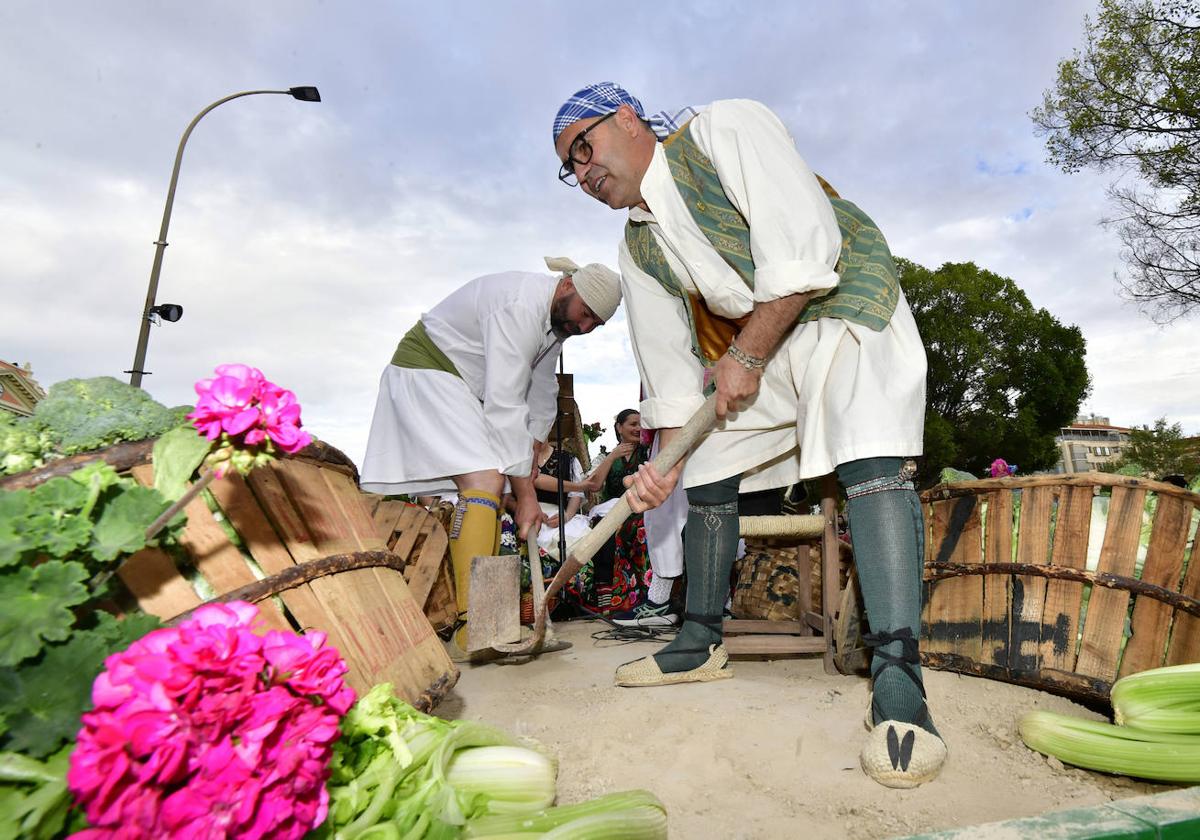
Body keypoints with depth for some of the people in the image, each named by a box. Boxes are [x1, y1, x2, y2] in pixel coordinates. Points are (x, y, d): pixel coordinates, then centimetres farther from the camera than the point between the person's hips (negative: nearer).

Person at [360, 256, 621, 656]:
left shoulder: (559, 316, 3)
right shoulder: (520, 306, -28)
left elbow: (541, 400, 7)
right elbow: (504, 406, -31)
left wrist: (530, 475, 4)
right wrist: (525, 494, -27)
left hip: (465, 389, 10)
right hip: (425, 372, -10)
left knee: (490, 490, 5)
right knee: (484, 483, -24)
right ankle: (473, 627, -25)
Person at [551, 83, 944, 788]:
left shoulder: (725, 129, -13)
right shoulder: (639, 247, 6)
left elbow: (803, 248, -24)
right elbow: (669, 361, 5)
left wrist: (745, 357, -20)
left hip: (843, 301, -6)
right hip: (747, 349, 7)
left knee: (872, 458, -29)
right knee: (706, 473, 4)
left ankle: (898, 679, -27)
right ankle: (702, 643, 18)